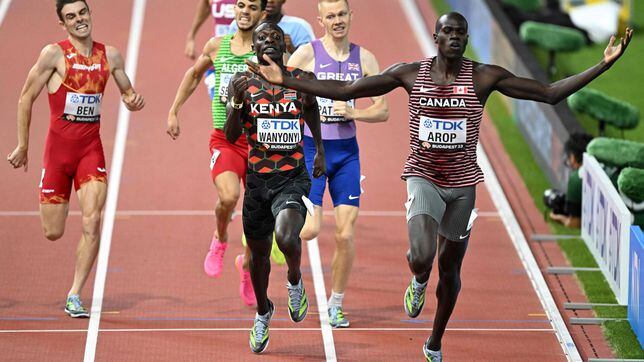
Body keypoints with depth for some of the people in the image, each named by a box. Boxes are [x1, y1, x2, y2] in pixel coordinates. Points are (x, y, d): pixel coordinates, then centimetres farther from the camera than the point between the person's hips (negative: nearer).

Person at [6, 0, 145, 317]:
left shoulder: (110, 55, 4)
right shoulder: (54, 54, -8)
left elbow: (127, 93, 17)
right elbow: (26, 97, -2)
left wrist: (133, 101, -7)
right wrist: (22, 146, 0)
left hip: (91, 148, 2)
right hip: (58, 146, -2)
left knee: (91, 222, -14)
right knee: (53, 233, 2)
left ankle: (74, 297, -5)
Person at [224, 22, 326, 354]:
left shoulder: (302, 80, -2)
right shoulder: (244, 82, -3)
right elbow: (231, 136, -7)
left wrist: (320, 150, 22)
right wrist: (238, 102, -23)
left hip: (292, 177, -2)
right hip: (257, 178, 2)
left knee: (286, 238, -28)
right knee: (259, 252, 15)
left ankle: (295, 280, 7)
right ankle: (263, 312, 42)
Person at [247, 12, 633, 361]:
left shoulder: (485, 77, -6)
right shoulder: (410, 74, -5)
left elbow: (551, 93, -6)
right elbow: (345, 90, -1)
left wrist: (604, 65, -15)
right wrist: (285, 81, -7)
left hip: (463, 183, 1)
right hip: (423, 177, -1)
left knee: (450, 268, 12)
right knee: (422, 256, -25)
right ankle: (419, 281, 15)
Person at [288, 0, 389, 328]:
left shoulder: (364, 59, 5)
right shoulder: (307, 54, -6)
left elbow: (382, 111, 6)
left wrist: (354, 113, -10)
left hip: (347, 151, 3)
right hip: (311, 149, -3)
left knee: (345, 234, -1)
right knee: (310, 230, -15)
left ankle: (336, 304, 13)